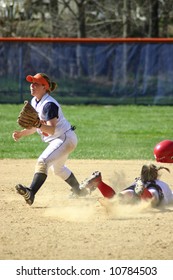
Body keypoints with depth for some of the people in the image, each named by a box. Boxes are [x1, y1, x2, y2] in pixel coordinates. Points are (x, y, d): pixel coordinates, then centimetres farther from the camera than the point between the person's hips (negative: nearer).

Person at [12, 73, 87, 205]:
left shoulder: (49, 104, -25)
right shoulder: (34, 102, 4)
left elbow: (51, 129, -33)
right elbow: (35, 127, 12)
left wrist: (38, 124, -49)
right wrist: (21, 133, -2)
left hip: (65, 138, -11)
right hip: (56, 140, 11)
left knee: (43, 161, -29)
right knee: (57, 168, 30)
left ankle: (31, 192, -45)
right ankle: (79, 191, 52)